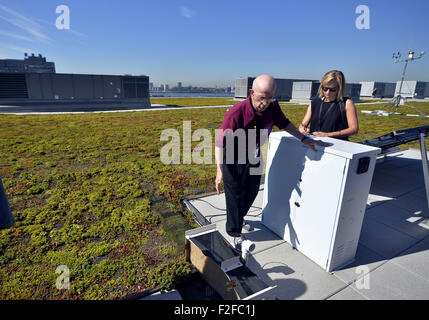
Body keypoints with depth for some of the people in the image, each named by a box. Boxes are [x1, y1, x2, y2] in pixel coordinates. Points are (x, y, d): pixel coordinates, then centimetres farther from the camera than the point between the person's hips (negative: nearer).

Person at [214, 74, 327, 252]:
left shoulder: (273, 107, -14)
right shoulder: (236, 112, -31)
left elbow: (284, 123, 6)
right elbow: (220, 142, -27)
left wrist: (304, 139, 4)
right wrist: (220, 170, -31)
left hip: (254, 156, 6)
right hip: (233, 158, -6)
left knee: (252, 191, 21)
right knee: (235, 195, 4)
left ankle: (238, 217, 51)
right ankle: (235, 233, 26)